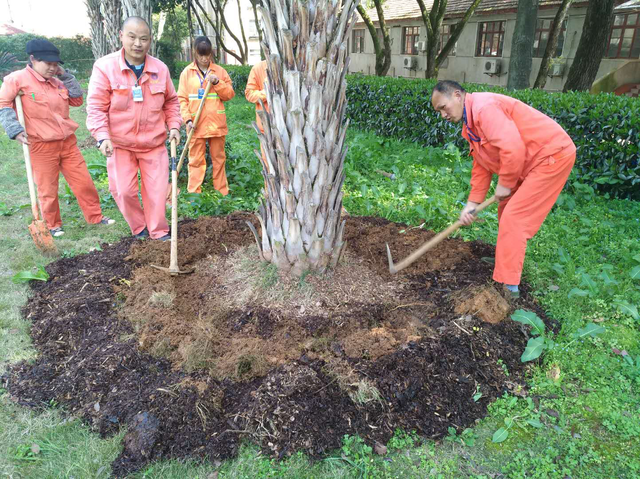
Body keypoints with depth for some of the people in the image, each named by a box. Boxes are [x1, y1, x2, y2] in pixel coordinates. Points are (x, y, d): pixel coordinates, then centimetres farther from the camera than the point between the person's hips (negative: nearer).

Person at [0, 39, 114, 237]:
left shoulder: (56, 81, 11)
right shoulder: (18, 79, -8)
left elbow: (77, 100, 9)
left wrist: (65, 76, 3)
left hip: (68, 142, 5)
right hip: (41, 146, -5)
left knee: (84, 182, 8)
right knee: (48, 190, 5)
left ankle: (95, 217, 22)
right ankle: (53, 225, 23)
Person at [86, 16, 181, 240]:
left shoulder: (160, 68, -2)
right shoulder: (105, 66, -11)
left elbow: (171, 101, 13)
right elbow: (96, 107, -11)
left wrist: (174, 126, 1)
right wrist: (102, 137, -21)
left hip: (154, 143, 2)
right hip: (120, 144, -1)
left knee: (157, 190, 4)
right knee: (123, 191, 0)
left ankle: (159, 233, 19)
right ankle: (139, 229, 23)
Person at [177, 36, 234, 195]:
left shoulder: (220, 71, 6)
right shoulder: (187, 72, 3)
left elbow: (230, 94, 5)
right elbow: (182, 99, 0)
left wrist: (217, 82, -11)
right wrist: (187, 119, -12)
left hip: (217, 123, 2)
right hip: (196, 125, -1)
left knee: (219, 159, 9)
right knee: (196, 160, 1)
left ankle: (222, 193, 17)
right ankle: (194, 194, 6)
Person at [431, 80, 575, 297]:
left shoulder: (484, 107, -21)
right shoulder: (470, 124, 12)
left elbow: (512, 148, -30)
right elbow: (481, 166, 14)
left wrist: (505, 184, -15)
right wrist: (472, 203, 8)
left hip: (553, 155, -10)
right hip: (531, 163, 10)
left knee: (512, 218, -12)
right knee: (506, 213, 18)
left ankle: (508, 286, -5)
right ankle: (509, 264, 36)